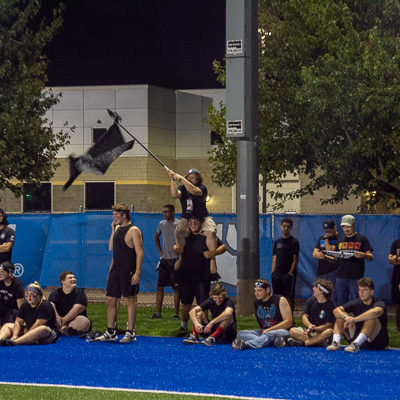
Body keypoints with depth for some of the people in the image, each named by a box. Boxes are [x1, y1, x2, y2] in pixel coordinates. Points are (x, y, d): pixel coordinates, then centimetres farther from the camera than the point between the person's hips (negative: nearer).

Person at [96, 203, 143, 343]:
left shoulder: (133, 231, -10)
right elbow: (111, 248, 16)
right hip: (115, 270, 8)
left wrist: (137, 272, -21)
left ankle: (130, 333, 2)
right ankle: (111, 332, 16)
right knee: (110, 300, 8)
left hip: (128, 271, -8)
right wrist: (113, 230, 9)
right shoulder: (117, 229, 15)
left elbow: (139, 252, -14)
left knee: (129, 300, -3)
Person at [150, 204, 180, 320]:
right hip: (164, 259, 5)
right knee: (160, 286, 5)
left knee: (176, 287, -3)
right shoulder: (161, 224, 10)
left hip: (175, 259, -5)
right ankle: (157, 312, 11)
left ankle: (176, 313, 1)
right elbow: (156, 237, 26)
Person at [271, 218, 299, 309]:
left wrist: (290, 272, -12)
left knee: (289, 297, -6)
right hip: (277, 274, 5)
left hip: (288, 274, -5)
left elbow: (295, 259, -4)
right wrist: (273, 272, 5)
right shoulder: (277, 241, 15)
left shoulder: (294, 242, 0)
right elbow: (274, 258, 14)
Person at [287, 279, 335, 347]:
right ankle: (316, 341, -32)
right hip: (308, 331, 4)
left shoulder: (330, 306, -6)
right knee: (292, 331, -22)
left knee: (330, 332, -37)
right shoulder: (311, 300, 8)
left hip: (321, 333, -4)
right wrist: (310, 326, -21)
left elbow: (328, 325, -14)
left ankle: (302, 343, -41)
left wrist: (314, 329, -29)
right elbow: (304, 317, 2)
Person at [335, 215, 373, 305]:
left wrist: (363, 255, -25)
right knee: (341, 304, 8)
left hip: (355, 278, -4)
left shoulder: (361, 239, 3)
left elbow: (371, 257, -3)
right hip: (341, 277, 4)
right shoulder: (340, 240, 16)